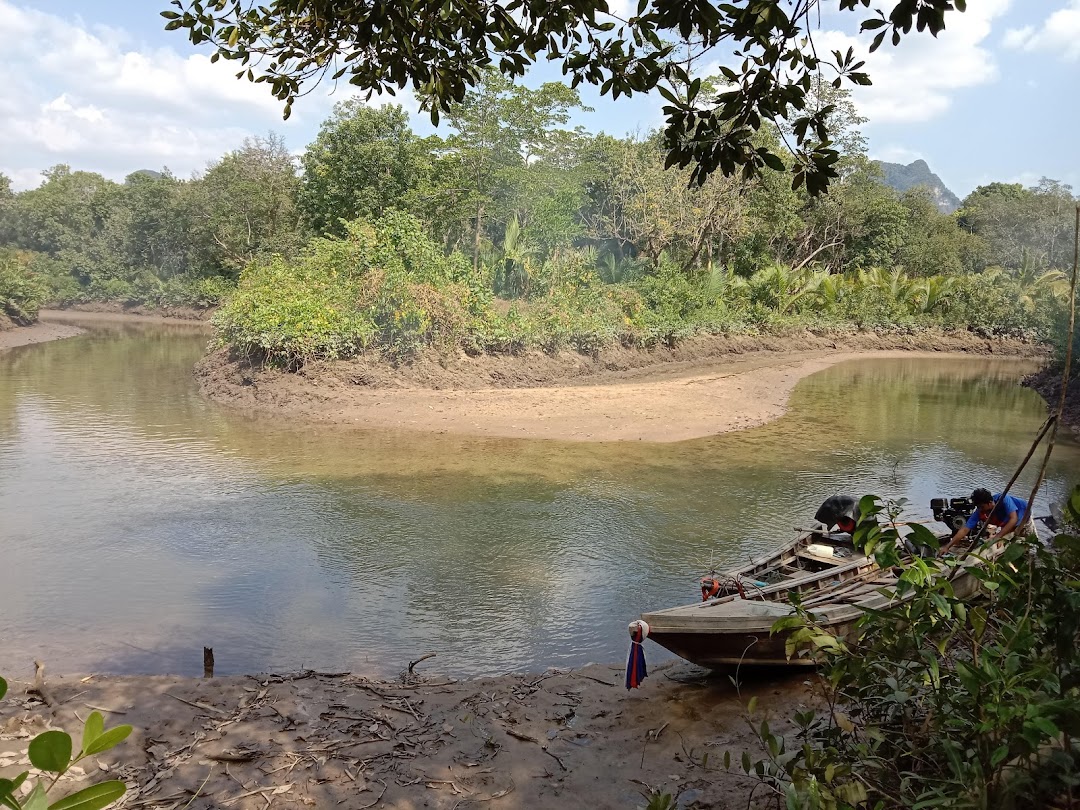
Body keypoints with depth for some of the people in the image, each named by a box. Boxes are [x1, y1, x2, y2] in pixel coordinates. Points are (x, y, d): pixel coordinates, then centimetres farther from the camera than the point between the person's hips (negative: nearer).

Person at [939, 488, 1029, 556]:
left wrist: (998, 536, -52)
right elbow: (964, 530, -30)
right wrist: (947, 546, -39)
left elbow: (1013, 519, -45)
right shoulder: (979, 512, -28)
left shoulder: (1003, 499, -40)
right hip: (1007, 525, 4)